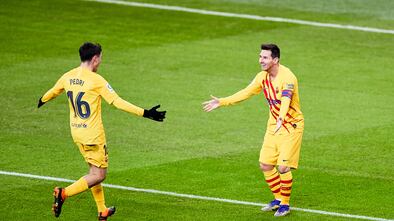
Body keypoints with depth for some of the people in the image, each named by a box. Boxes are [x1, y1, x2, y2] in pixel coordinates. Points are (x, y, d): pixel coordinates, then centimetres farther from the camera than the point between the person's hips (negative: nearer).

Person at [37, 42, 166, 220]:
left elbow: (52, 92, 23)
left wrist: (42, 101, 46)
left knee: (94, 170, 20)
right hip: (93, 135, -8)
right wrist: (144, 113, -18)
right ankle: (64, 193, -18)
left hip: (76, 132, 8)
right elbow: (117, 102, -20)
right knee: (98, 175, -1)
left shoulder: (67, 77, 3)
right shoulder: (96, 80, -17)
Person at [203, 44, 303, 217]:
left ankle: (285, 205, 6)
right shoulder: (262, 77, 1)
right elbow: (245, 93, 12)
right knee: (265, 165, 6)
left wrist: (281, 119, -57)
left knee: (283, 167, -12)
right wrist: (222, 102, 8)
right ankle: (278, 199, 25)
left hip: (291, 126, -7)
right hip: (274, 125, 8)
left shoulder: (287, 77, -23)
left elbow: (286, 100, -40)